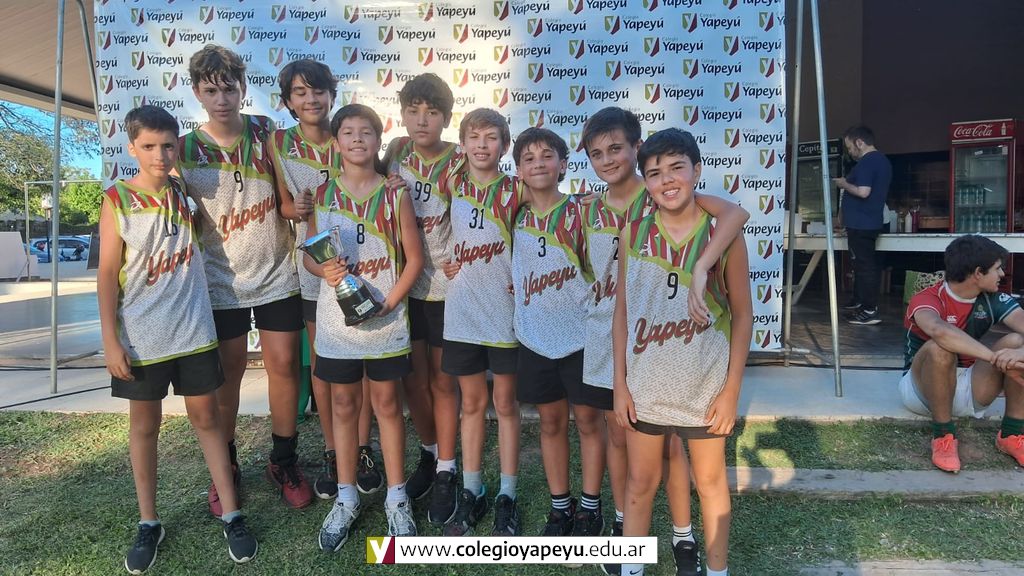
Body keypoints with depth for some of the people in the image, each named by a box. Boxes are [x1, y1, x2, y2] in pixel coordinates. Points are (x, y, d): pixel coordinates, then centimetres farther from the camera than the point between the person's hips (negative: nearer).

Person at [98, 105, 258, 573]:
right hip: (140, 337, -2)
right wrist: (110, 340, -9)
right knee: (144, 425, 11)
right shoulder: (117, 201, -6)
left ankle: (231, 515, 16)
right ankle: (148, 524, 25)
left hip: (193, 330, 2)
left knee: (206, 416, 8)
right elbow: (108, 275, -6)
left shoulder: (186, 192, 2)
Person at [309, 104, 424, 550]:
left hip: (385, 320, -1)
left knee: (387, 405, 9)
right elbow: (309, 254, 7)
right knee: (343, 406, 12)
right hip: (336, 317, 2)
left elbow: (414, 258, -3)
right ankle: (346, 499, 27)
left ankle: (397, 498, 24)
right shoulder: (322, 194, 2)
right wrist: (324, 271, -16)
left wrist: (389, 301, -14)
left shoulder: (395, 195, -3)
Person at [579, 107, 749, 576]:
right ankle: (623, 526, 34)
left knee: (666, 442, 8)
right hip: (607, 336, 4)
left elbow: (736, 212, -29)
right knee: (618, 435, 16)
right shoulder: (591, 210, 3)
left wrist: (699, 270, -40)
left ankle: (683, 538, 26)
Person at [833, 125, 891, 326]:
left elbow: (863, 191, -27)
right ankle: (859, 301, 30)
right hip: (871, 222, 11)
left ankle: (870, 311, -7)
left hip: (860, 223, -10)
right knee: (867, 264, 18)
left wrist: (844, 184, -11)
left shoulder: (866, 162, -16)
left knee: (864, 265, -8)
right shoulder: (883, 160, 16)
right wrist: (849, 183, 15)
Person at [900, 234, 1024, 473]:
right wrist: (997, 358, -44)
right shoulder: (927, 300, -20)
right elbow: (939, 330, -44)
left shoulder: (993, 300, -4)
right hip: (923, 389, -5)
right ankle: (943, 435, -21)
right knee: (940, 348, -36)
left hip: (970, 389, 5)